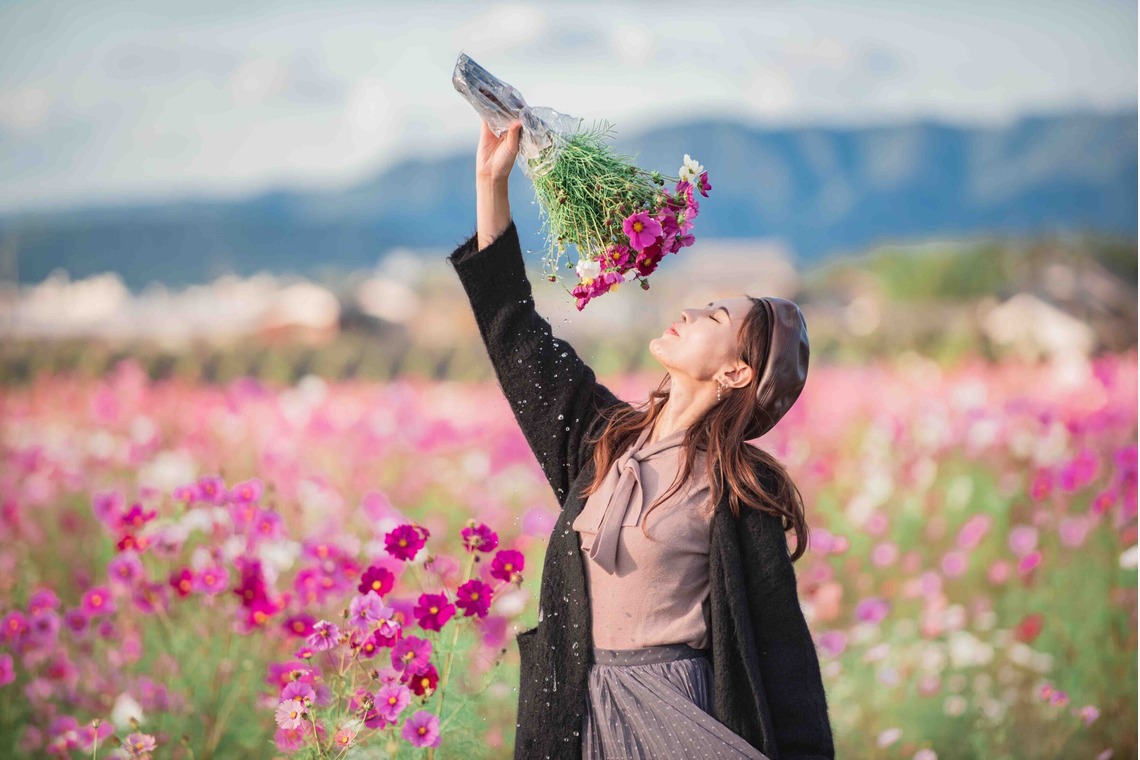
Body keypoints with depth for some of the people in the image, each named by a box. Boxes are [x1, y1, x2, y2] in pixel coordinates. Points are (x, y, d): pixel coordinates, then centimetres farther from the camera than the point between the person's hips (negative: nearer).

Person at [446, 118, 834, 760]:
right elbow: (517, 333, 12)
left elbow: (782, 647, -8)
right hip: (578, 708, 6)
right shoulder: (606, 437, 7)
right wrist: (492, 181, 10)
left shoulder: (739, 491, -9)